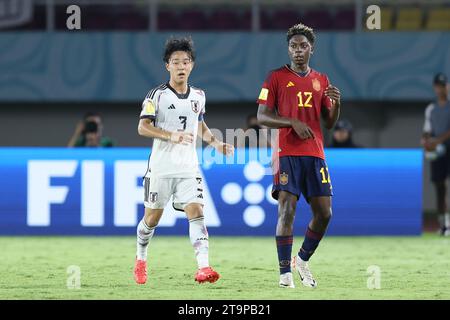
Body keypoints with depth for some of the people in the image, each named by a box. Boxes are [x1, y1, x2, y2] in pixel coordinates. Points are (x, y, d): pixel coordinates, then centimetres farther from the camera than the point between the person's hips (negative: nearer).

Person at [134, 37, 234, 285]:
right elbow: (143, 127, -13)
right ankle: (140, 259, 32)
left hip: (189, 168, 3)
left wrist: (216, 143, 10)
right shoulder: (157, 95, -7)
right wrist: (172, 136, -26)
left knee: (196, 212, -13)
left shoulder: (198, 96, 10)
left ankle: (203, 267, -24)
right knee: (152, 217, 7)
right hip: (161, 168, -3)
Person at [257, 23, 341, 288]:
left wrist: (336, 103, -4)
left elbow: (330, 123, 16)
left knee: (324, 213, 1)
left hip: (315, 154, 4)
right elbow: (262, 117, -2)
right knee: (287, 211, -12)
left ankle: (303, 260, 23)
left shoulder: (321, 80, 15)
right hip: (288, 154, -4)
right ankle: (285, 273, -10)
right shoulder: (277, 77, 3)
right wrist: (294, 123, -15)